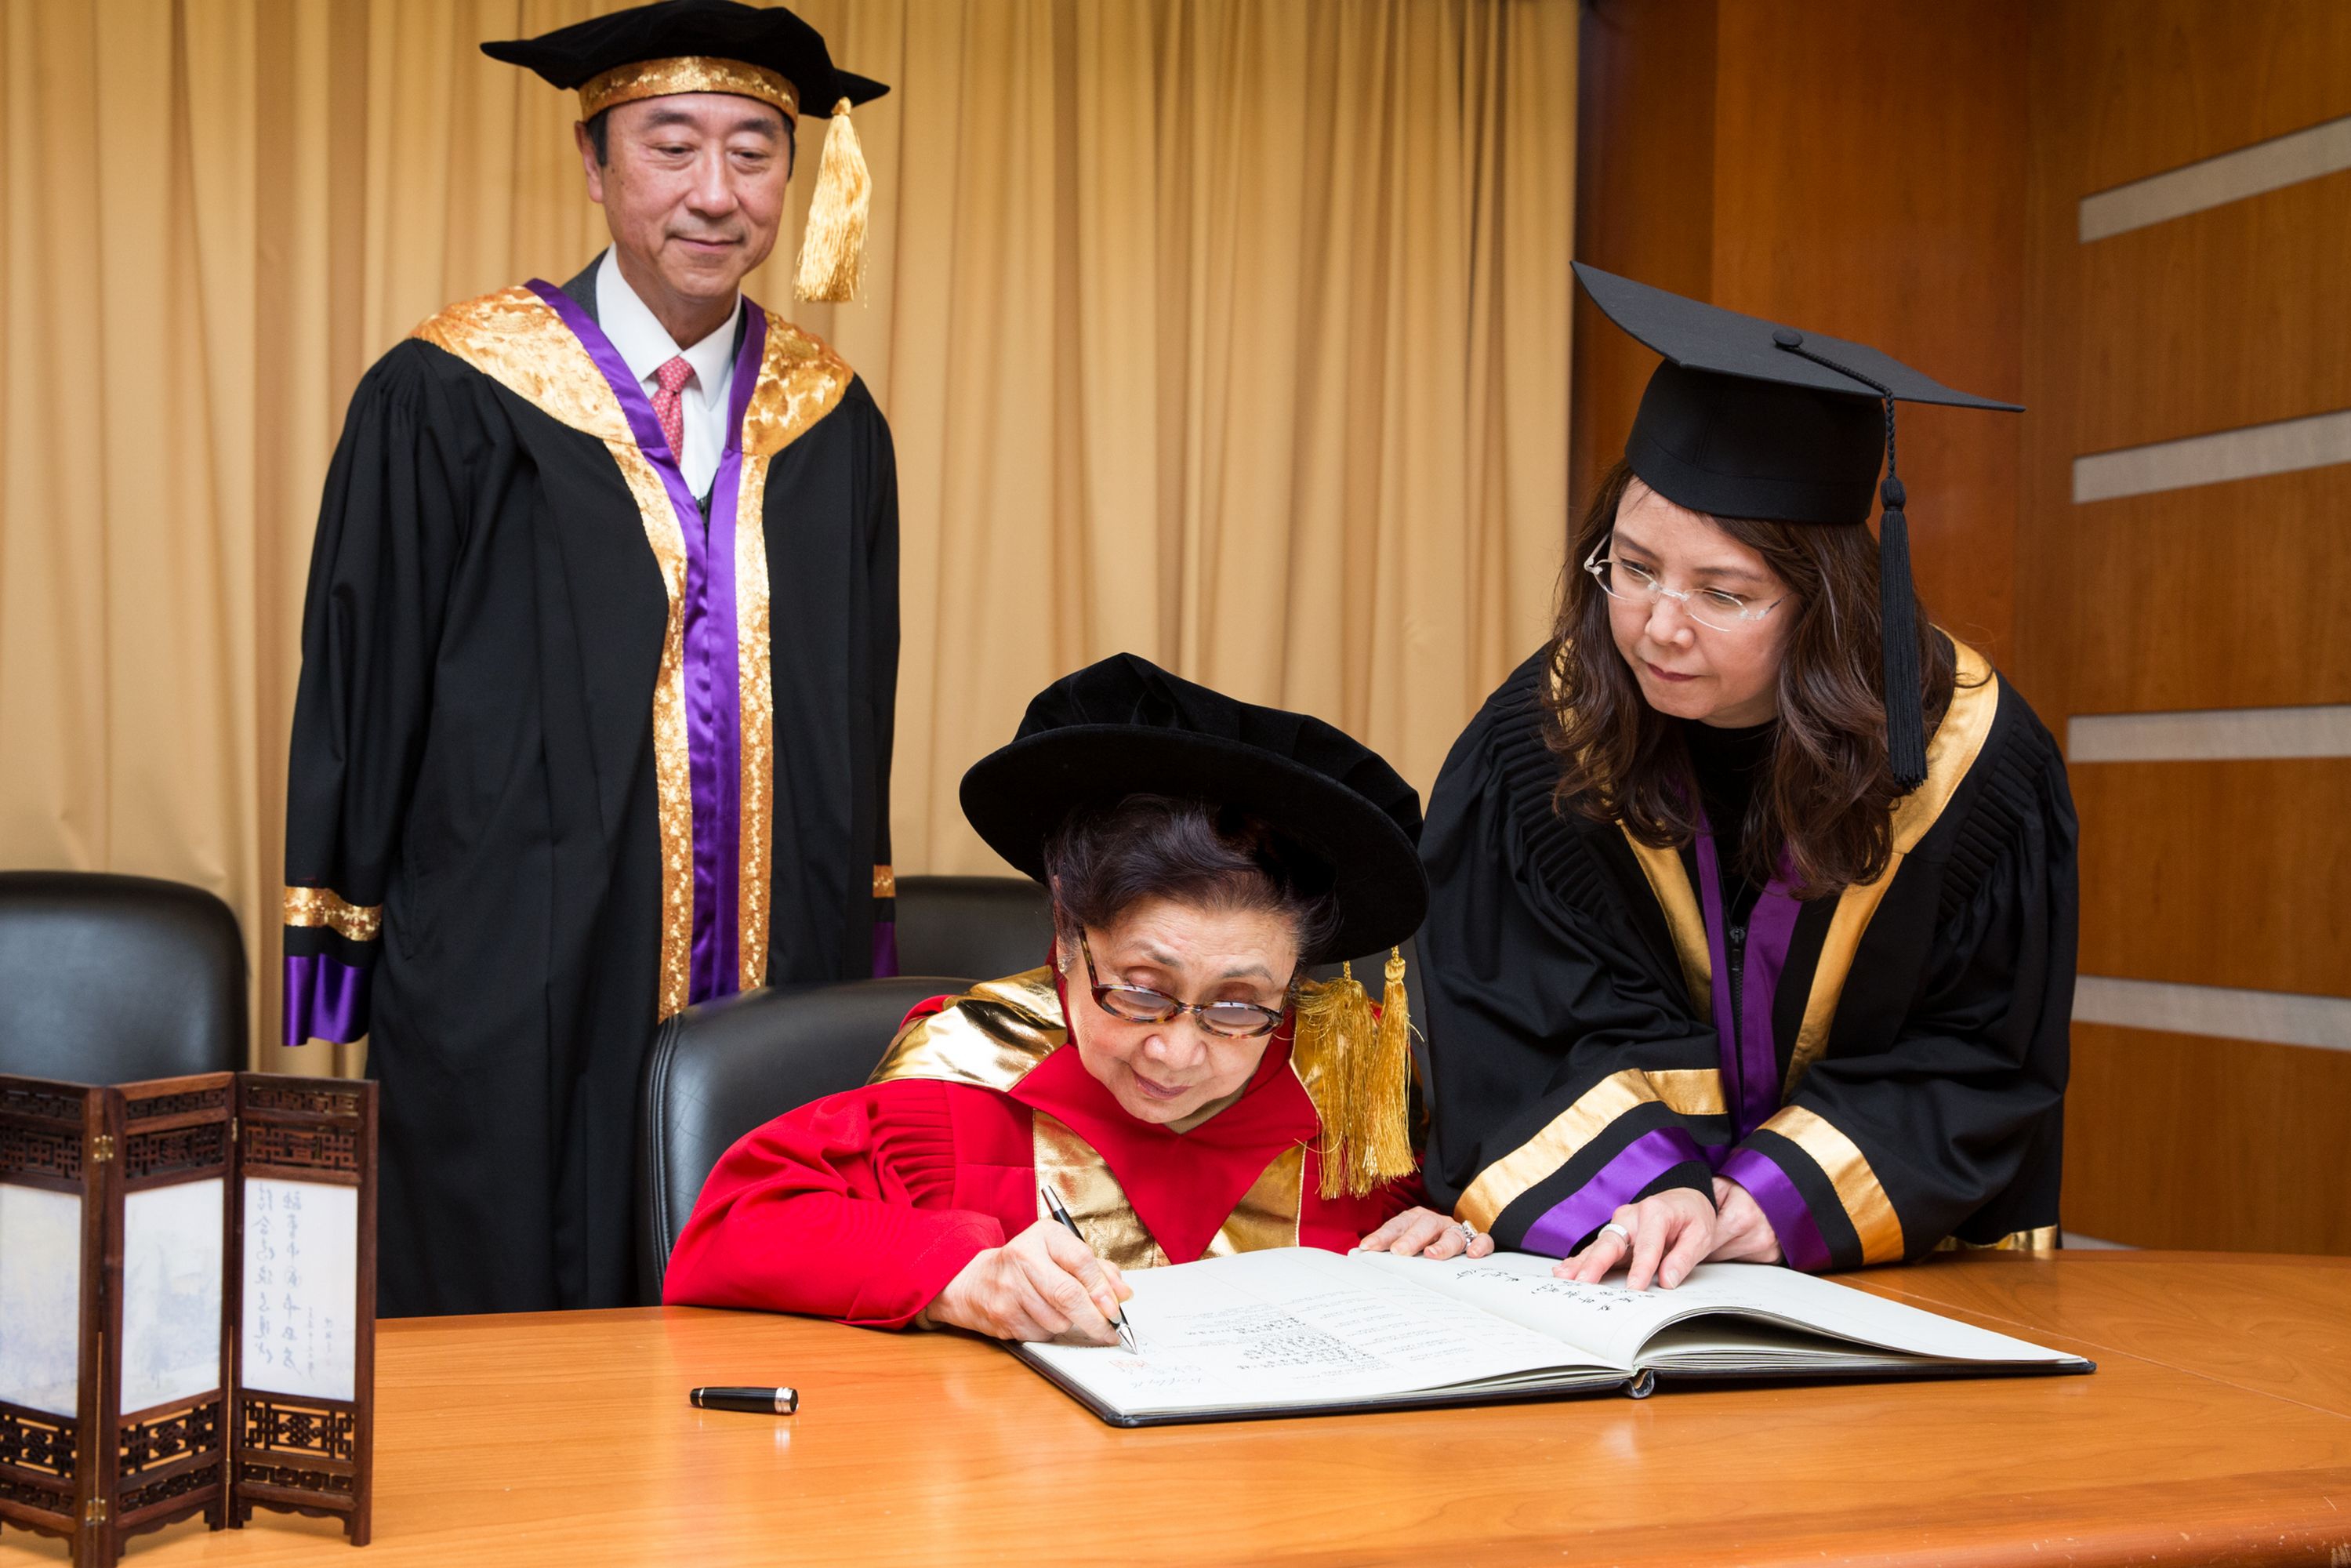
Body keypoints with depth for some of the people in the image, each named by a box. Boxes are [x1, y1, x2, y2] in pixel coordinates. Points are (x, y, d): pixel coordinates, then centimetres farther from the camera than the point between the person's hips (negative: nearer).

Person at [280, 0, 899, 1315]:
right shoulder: (449, 405, -4)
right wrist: (336, 997, -1)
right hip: (517, 1012, -3)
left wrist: (861, 960, 14)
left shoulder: (832, 428, 8)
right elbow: (359, 706, -1)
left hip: (774, 1004, 3)